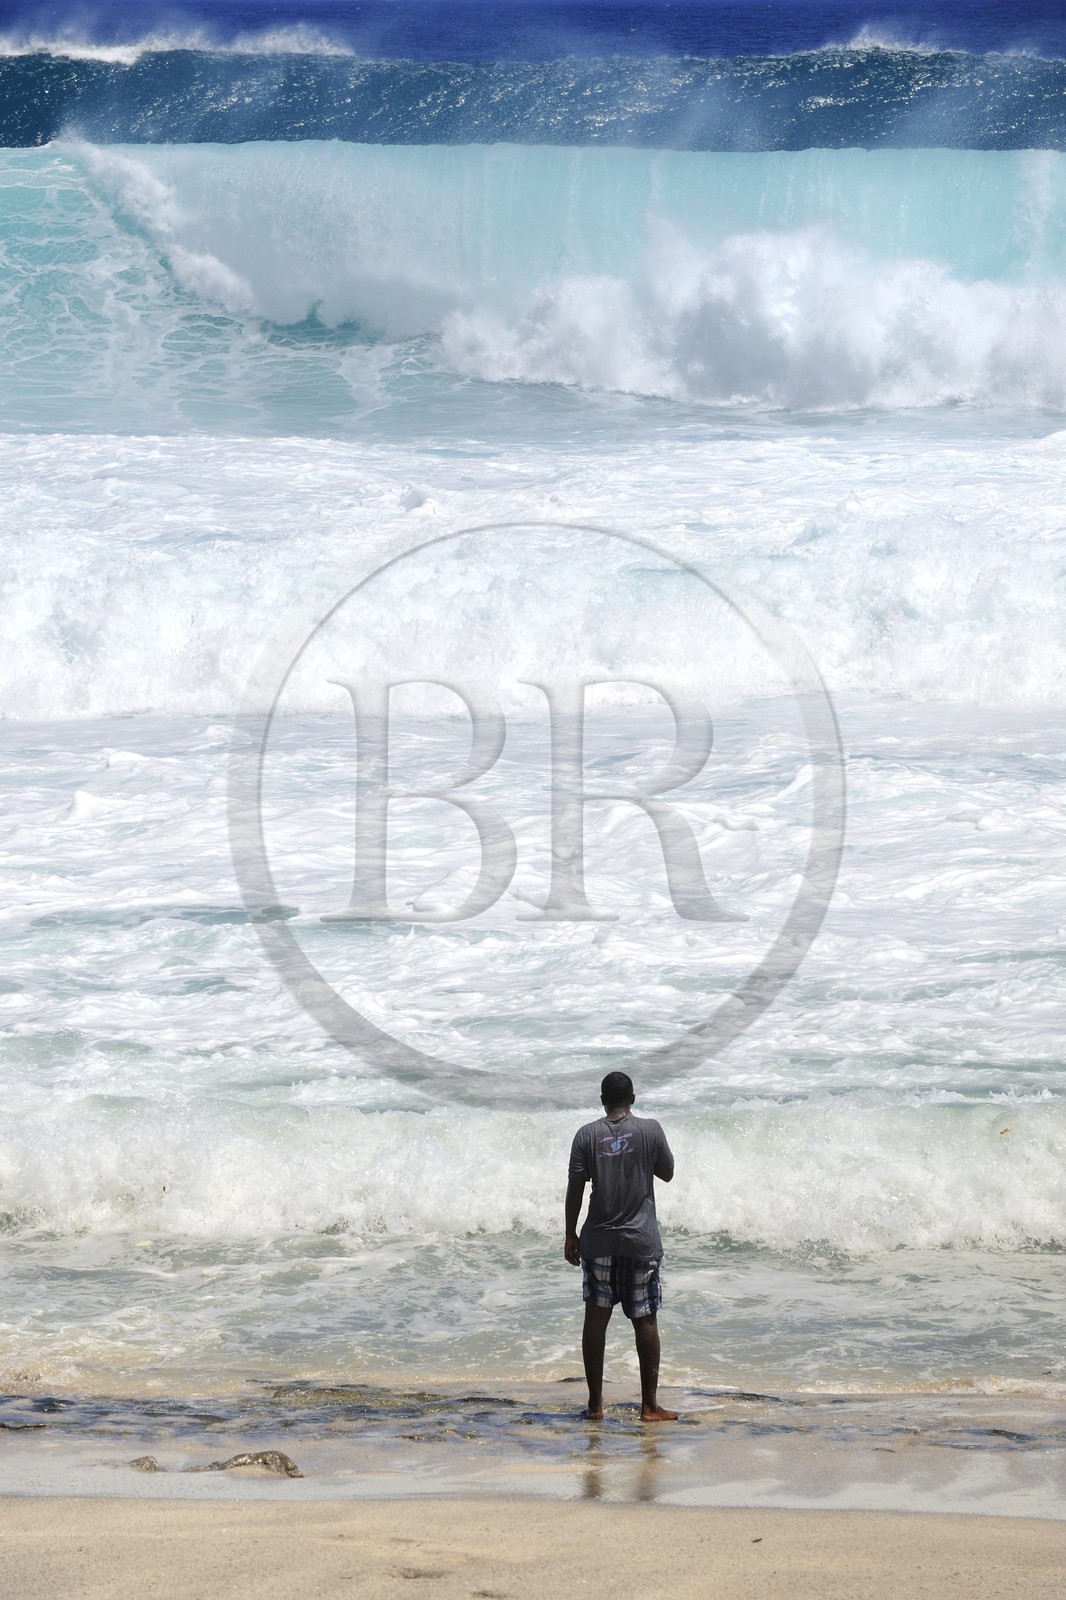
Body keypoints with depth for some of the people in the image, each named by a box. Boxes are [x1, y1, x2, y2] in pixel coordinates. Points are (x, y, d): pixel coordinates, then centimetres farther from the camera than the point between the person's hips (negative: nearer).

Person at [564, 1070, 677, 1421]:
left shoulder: (587, 1135, -2)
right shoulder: (650, 1130, -4)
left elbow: (575, 1189, -2)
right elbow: (667, 1174, 8)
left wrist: (570, 1235, 7)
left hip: (598, 1240, 1)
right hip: (641, 1240, -1)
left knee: (596, 1317, 8)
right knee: (645, 1320, 4)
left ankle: (595, 1402, 10)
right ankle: (650, 1405, 4)